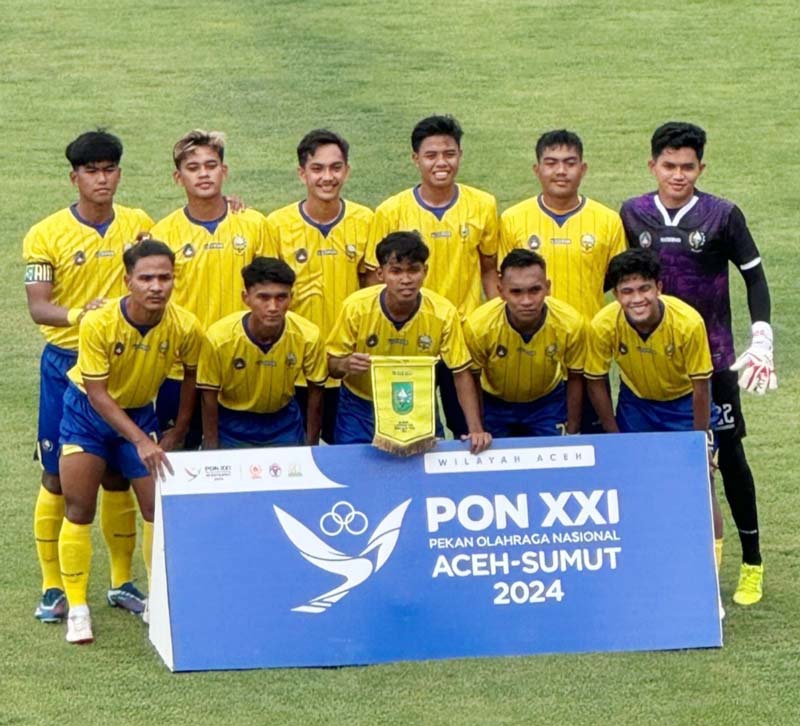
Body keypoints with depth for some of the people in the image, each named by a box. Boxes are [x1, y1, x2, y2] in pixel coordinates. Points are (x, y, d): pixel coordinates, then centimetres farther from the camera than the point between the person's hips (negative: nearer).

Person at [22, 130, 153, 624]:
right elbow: (38, 308, -11)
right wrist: (80, 314, -32)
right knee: (58, 478, 2)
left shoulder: (140, 226, 3)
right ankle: (53, 588, 10)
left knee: (119, 477, 9)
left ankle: (123, 582, 20)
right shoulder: (46, 235, -6)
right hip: (66, 364, -2)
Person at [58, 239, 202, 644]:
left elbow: (191, 375, -1)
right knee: (78, 509, -6)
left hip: (140, 412, 2)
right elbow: (97, 394, -25)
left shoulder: (185, 327, -22)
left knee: (159, 507, -2)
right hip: (87, 411, -2)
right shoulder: (98, 324, -30)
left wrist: (177, 434, 2)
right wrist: (140, 440, -33)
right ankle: (77, 607, 3)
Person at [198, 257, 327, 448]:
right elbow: (209, 398, -14)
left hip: (284, 421, 2)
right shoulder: (218, 338, -26)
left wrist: (311, 447, -3)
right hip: (233, 424, -1)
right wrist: (212, 452, -11)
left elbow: (315, 393, -7)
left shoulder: (308, 337, -22)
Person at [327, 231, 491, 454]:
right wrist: (345, 365, -33)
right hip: (360, 405, 0)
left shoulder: (443, 313, -19)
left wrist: (475, 429, -22)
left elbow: (462, 374, -12)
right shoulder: (356, 307, -19)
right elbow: (331, 365, -9)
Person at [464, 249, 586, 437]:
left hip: (548, 402, 1)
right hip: (494, 403, -1)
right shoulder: (478, 326, -32)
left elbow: (574, 379, -10)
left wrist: (572, 432, -4)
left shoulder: (571, 324, -28)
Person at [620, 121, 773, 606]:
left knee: (729, 455, 0)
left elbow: (754, 276, -1)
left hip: (712, 358, -2)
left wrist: (762, 340, -11)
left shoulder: (722, 216, -6)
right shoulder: (632, 215, 1)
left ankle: (752, 564, 10)